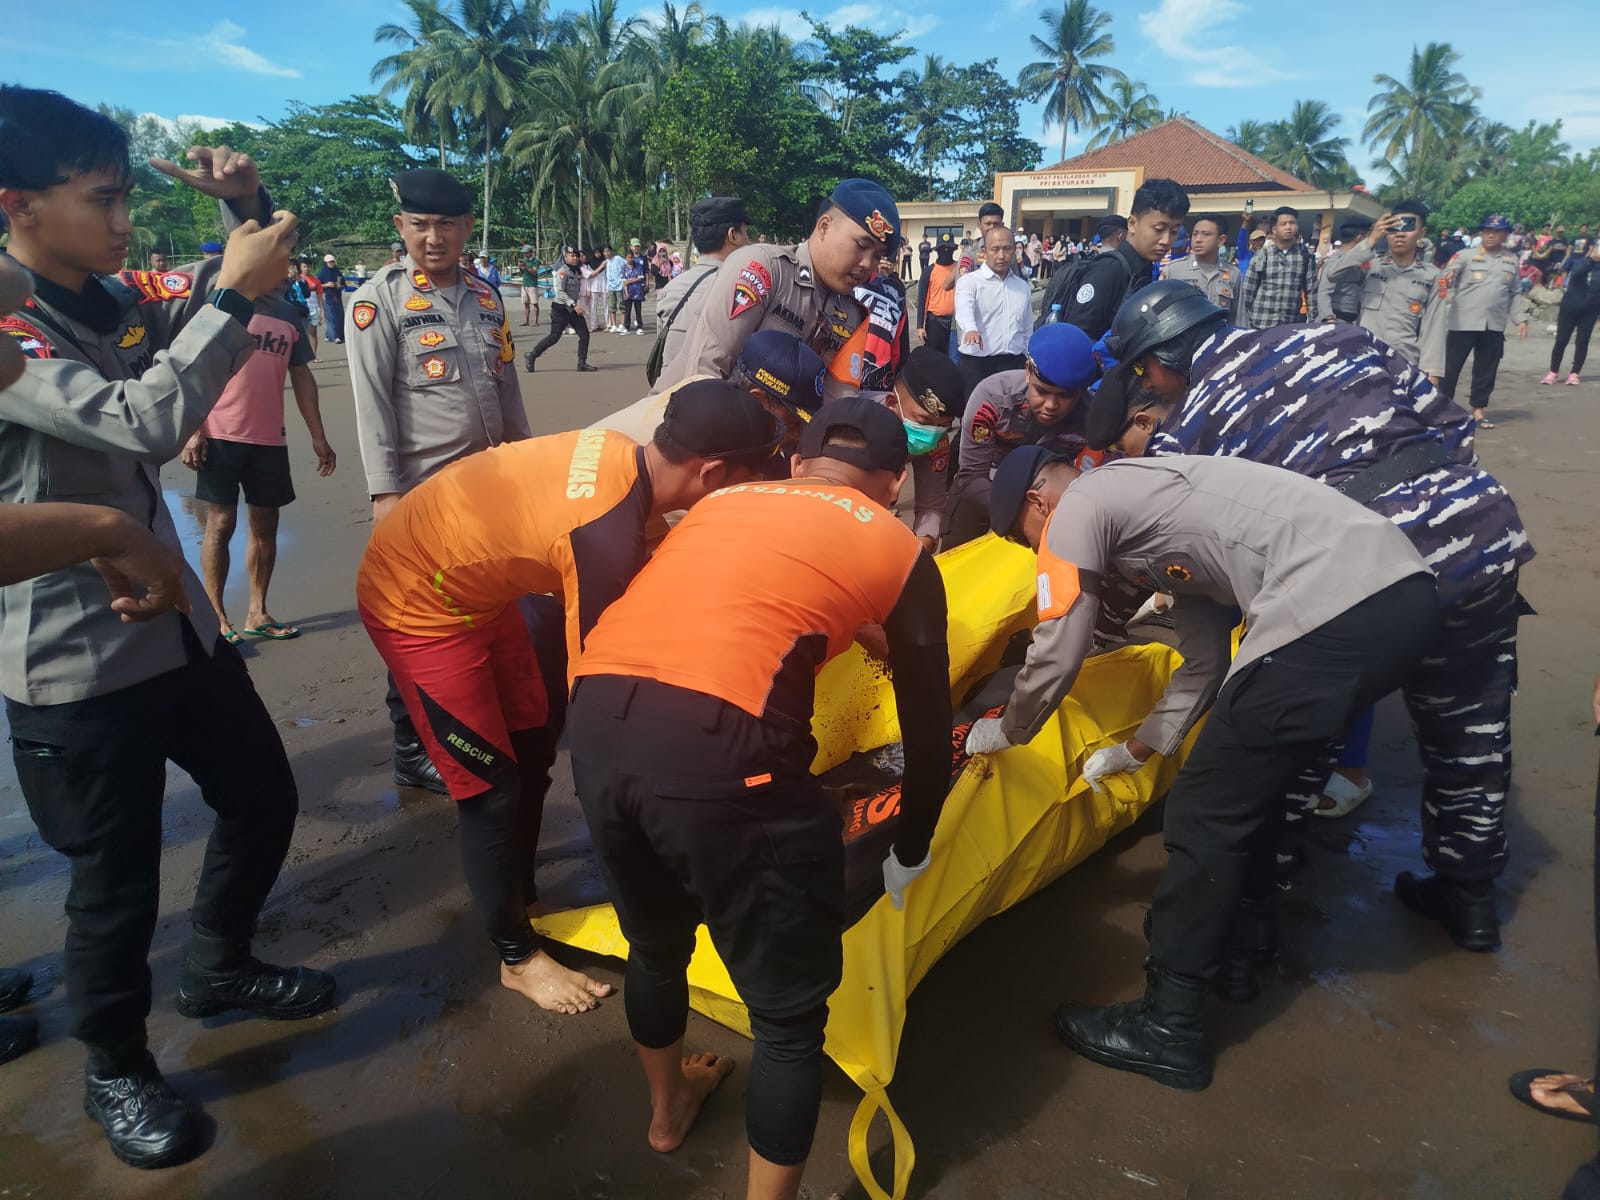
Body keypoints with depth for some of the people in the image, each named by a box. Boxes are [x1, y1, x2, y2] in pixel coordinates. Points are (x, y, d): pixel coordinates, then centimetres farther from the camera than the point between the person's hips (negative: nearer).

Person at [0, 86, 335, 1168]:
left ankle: (220, 968, 45)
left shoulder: (113, 297, 5)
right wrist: (234, 293, -25)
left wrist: (248, 208, -2)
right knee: (119, 883, 7)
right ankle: (116, 1069, 34)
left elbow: (238, 291, 16)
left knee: (265, 799, 19)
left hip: (176, 624, 8)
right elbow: (145, 423, -32)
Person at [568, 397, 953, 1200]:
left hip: (596, 724, 7)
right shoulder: (899, 549, 16)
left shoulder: (723, 502, 28)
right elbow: (927, 726, 20)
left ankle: (668, 1107, 59)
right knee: (791, 1012, 18)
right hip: (722, 750, -6)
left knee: (655, 947, 33)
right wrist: (910, 856, 36)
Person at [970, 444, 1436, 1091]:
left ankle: (1169, 1027, 13)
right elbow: (1205, 661, 30)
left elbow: (1055, 657, 3)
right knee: (1248, 781, 26)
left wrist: (1003, 733, 21)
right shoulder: (1148, 498, 29)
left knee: (1206, 813, 1)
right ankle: (1237, 940, 43)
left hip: (1332, 609, -10)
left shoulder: (1076, 508, 4)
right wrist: (1137, 749, 36)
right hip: (1400, 585, 10)